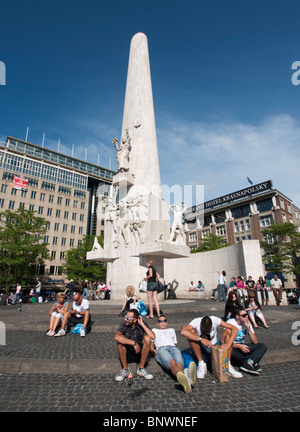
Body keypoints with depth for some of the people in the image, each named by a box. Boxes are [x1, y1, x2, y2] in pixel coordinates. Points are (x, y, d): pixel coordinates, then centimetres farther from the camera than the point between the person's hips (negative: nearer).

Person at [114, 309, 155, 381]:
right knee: (120, 340, -28)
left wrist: (142, 324, -27)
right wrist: (134, 343, -38)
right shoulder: (124, 325, -14)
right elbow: (116, 337, -36)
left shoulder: (142, 325, -12)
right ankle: (125, 369, -15)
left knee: (147, 338, -26)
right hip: (127, 354, 0)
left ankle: (141, 369, -13)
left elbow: (153, 336, -28)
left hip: (140, 354, 1)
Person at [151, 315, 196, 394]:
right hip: (161, 348, -2)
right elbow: (151, 344, 26)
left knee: (179, 364, -36)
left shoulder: (171, 330, 42)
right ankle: (185, 374, -71)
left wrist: (176, 346, 9)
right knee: (172, 363, -39)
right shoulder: (154, 330, 38)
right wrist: (153, 350, 3)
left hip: (173, 347, 2)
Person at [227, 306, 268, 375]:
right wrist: (240, 346, -30)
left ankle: (248, 362, -30)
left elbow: (255, 342, -4)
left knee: (262, 346, -11)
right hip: (232, 347, -5)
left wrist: (249, 329, -17)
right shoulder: (230, 323, -17)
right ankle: (253, 362, -23)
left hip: (242, 346, 5)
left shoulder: (247, 323, -2)